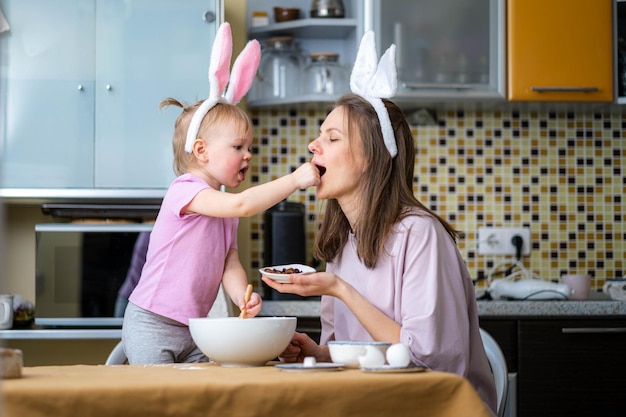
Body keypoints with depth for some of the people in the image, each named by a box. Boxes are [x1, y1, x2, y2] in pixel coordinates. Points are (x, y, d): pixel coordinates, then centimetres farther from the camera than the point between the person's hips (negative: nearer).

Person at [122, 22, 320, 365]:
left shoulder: (225, 214, 12)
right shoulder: (185, 191, -15)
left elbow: (231, 265, 4)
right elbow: (241, 204, -31)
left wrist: (244, 298, -18)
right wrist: (294, 180, -28)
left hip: (193, 330, 8)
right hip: (151, 326, -8)